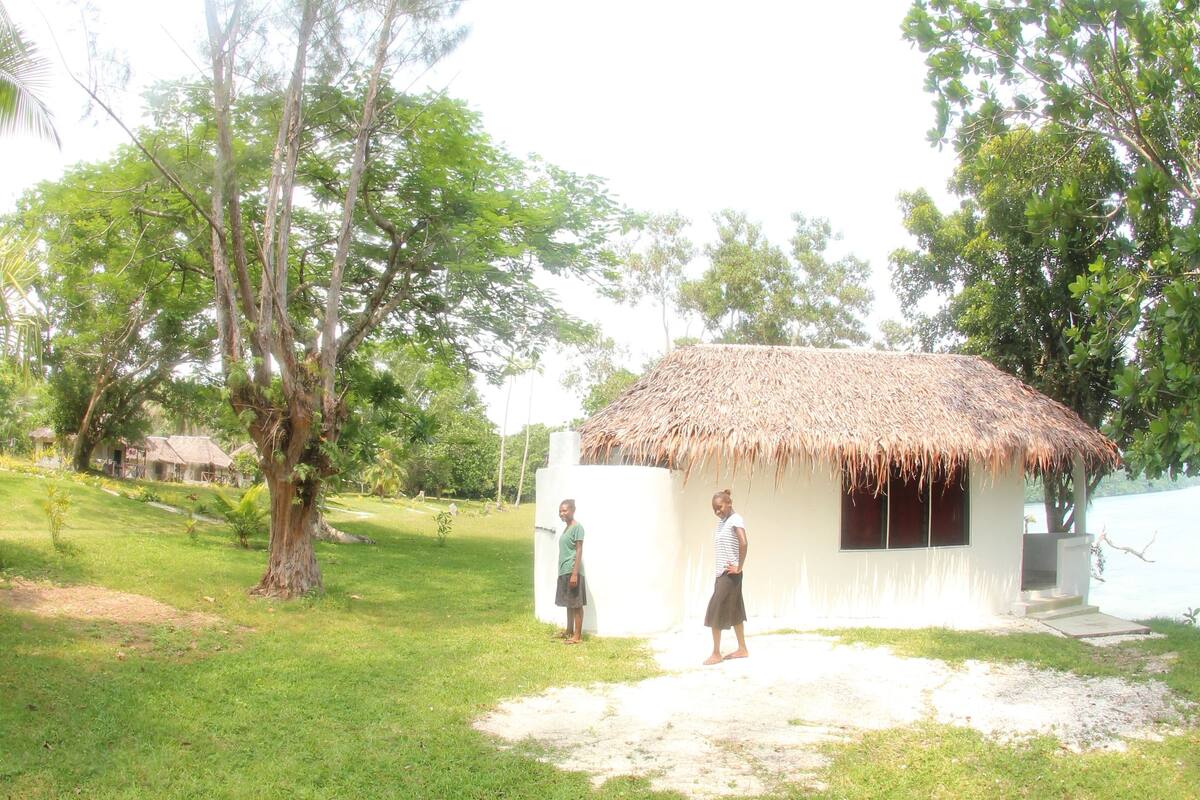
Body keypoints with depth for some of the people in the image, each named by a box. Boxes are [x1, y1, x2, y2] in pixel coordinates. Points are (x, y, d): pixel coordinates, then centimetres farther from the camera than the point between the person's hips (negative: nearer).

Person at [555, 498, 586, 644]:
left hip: (573, 571, -9)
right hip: (564, 572, 9)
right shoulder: (566, 528, 16)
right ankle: (569, 631, 26)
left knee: (576, 604, -5)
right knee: (568, 603, 16)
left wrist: (575, 573, -20)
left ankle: (578, 636, -2)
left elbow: (579, 551, -16)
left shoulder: (577, 527, -12)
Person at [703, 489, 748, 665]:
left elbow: (744, 543, -27)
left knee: (715, 611, -8)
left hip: (730, 574, -9)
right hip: (722, 573, 9)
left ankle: (716, 654, -2)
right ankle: (742, 649, 22)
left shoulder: (736, 520, -14)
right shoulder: (721, 521, 13)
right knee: (733, 611, 13)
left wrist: (739, 567, -21)